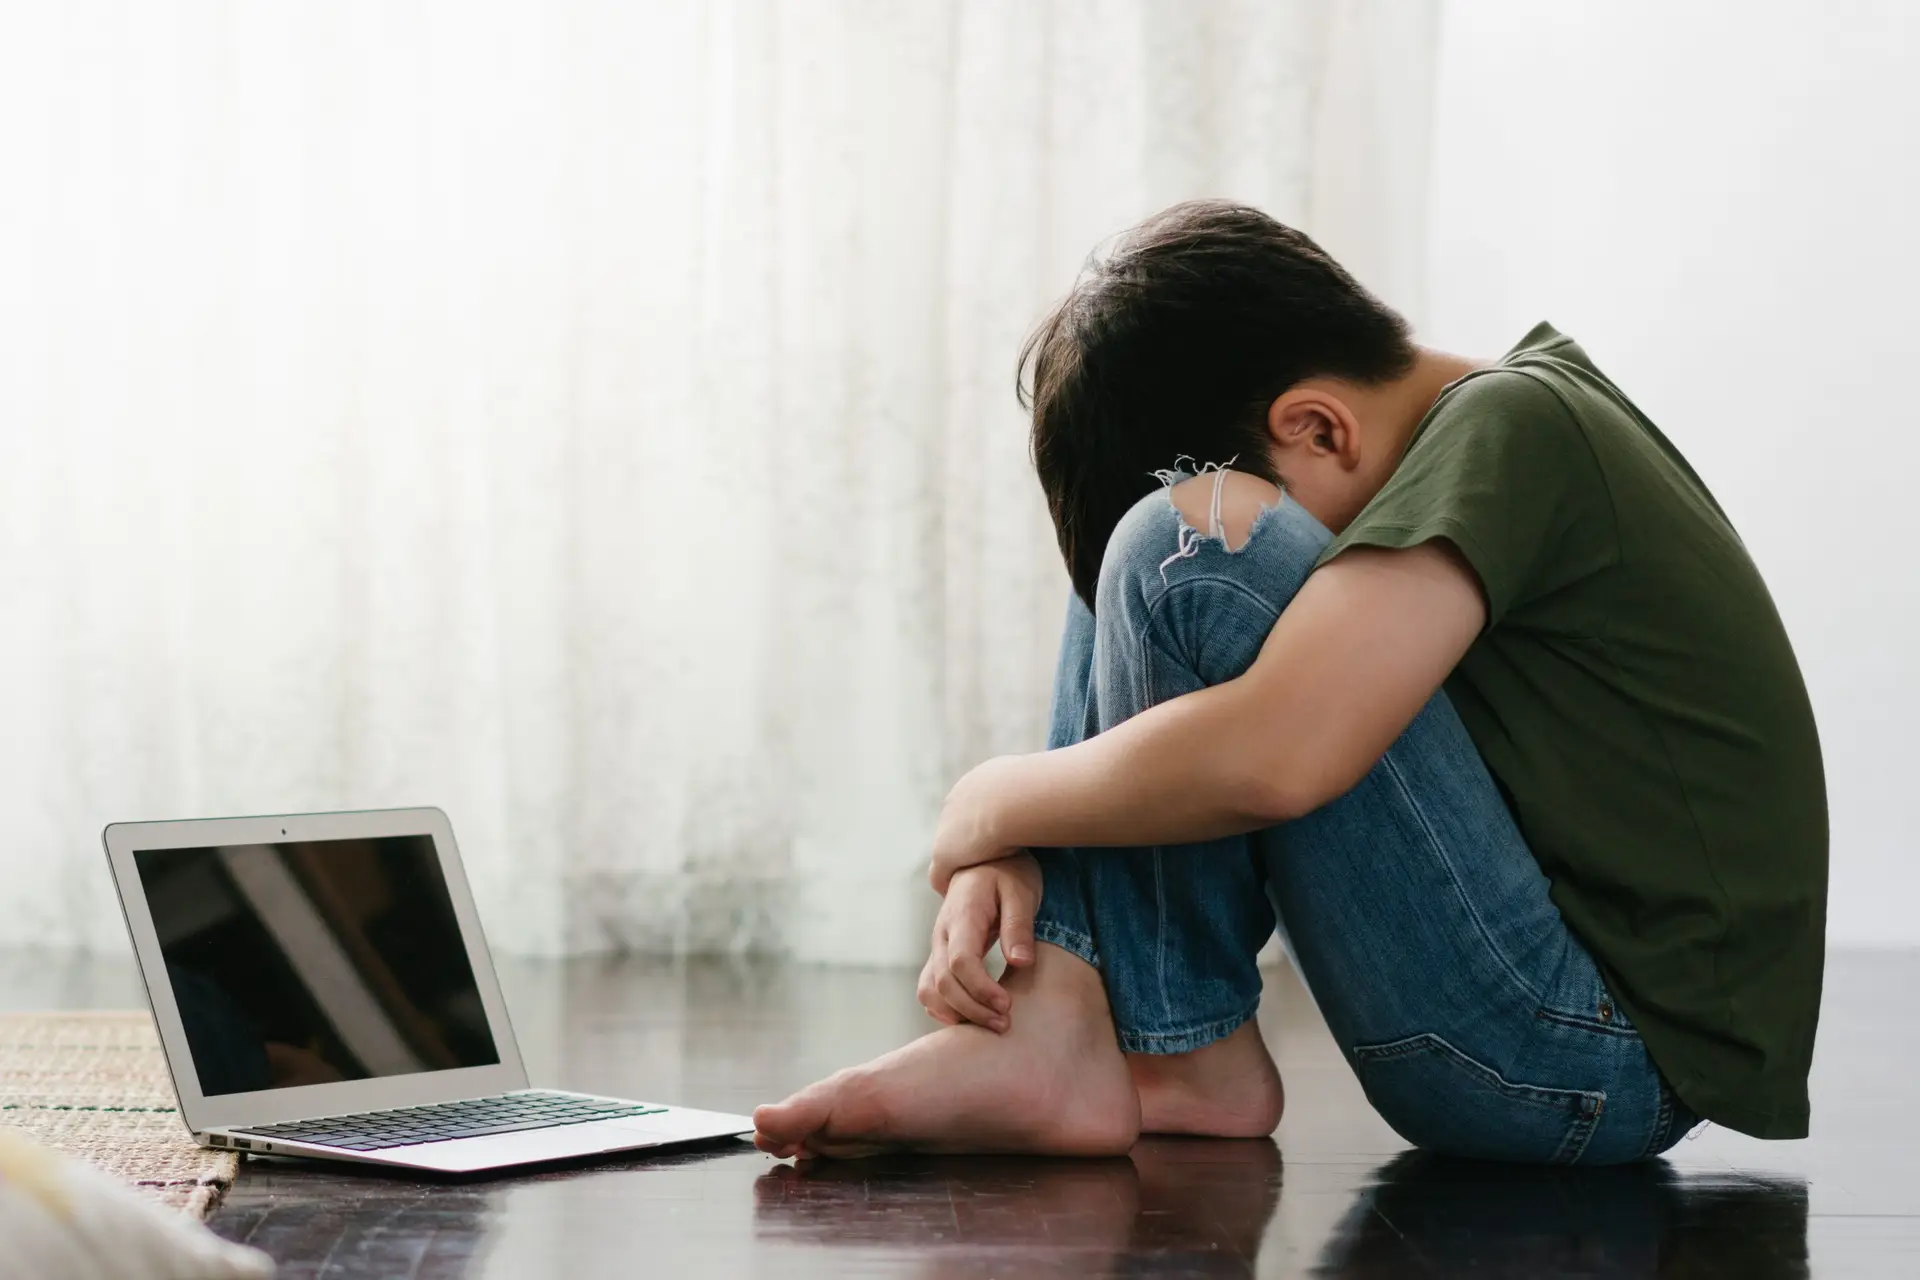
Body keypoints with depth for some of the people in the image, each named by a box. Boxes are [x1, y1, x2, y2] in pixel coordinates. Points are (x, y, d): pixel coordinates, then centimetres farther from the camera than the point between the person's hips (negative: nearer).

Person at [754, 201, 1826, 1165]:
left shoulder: (1510, 427, -16)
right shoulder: (1519, 408, 11)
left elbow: (1271, 756, -29)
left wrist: (993, 810, -12)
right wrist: (1021, 856, -4)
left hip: (1616, 1064, -10)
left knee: (1185, 549, -19)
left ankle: (1187, 1052, -8)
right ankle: (1056, 1026, -5)